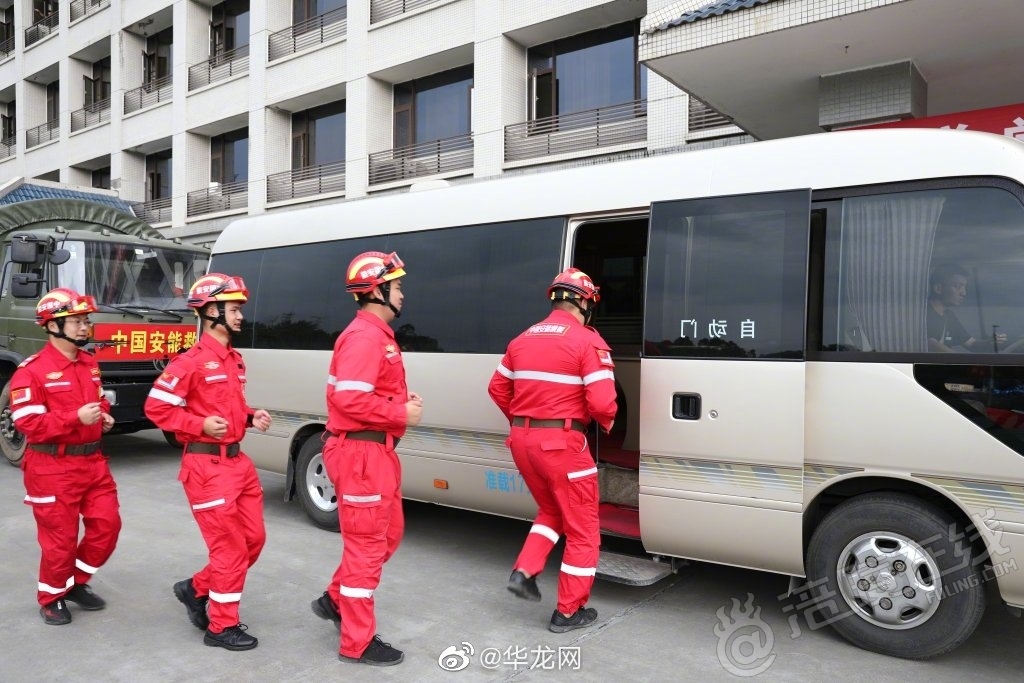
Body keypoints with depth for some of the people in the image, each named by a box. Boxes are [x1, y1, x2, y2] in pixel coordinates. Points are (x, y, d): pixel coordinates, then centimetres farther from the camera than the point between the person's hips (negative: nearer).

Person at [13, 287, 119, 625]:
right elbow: (27, 423, -19)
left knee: (107, 524, 8)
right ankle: (51, 599, 26)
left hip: (92, 461, 7)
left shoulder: (90, 363, 9)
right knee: (60, 538, 4)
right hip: (52, 467, -7)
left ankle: (77, 583, 30)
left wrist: (104, 416, 4)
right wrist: (76, 417, -26)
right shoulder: (32, 370, -15)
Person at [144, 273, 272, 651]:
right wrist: (200, 425, -21)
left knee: (254, 538, 15)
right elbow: (156, 407, -14)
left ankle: (196, 589, 34)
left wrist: (251, 417, 5)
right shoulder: (190, 361, -14)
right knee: (230, 547, -1)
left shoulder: (235, 359, 12)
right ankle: (222, 627, 16)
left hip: (238, 460, 9)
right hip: (208, 466, -9)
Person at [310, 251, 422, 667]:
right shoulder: (364, 337, -17)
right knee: (367, 544, 1)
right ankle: (357, 643, 15)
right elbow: (350, 399, -27)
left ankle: (336, 600, 37)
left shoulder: (378, 335, 17)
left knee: (387, 534, 22)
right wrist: (402, 414, -18)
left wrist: (403, 400, 4)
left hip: (376, 450, 11)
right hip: (361, 452, -11)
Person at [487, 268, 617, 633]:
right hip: (562, 441, -7)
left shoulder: (523, 339, 10)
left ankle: (524, 572, 16)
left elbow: (497, 388, 15)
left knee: (551, 511, 28)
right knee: (582, 527, 10)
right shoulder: (587, 341, -11)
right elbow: (602, 403, -19)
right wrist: (607, 423, 2)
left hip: (523, 439, 7)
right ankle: (569, 611, 17)